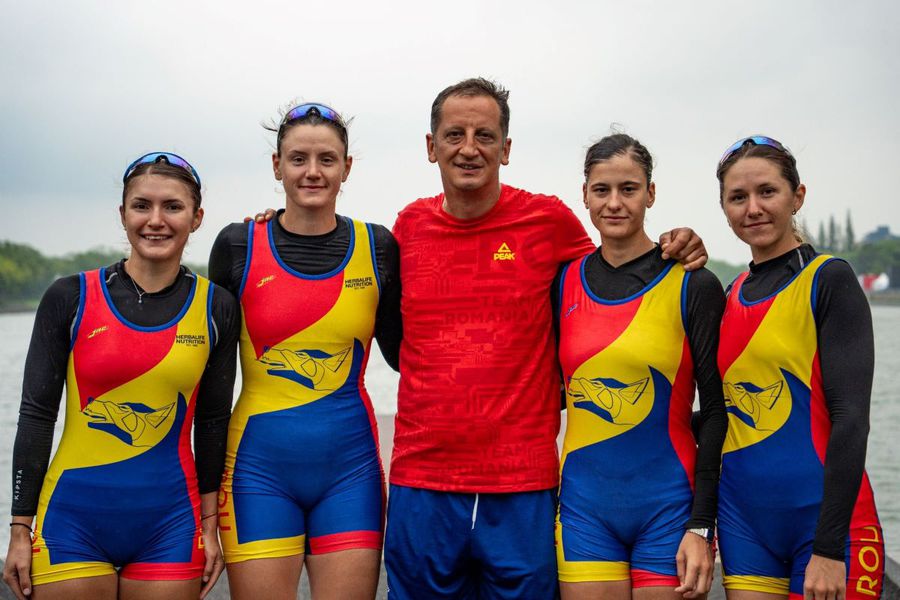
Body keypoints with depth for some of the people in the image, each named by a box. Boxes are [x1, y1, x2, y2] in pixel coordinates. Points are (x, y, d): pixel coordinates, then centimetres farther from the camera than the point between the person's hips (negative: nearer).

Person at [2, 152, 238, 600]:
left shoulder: (216, 308, 1)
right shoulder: (69, 298, -3)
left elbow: (212, 422, 7)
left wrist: (209, 526, 7)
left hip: (169, 523, 1)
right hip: (74, 517, -1)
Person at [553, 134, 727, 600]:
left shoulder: (693, 285, -4)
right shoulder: (564, 282, 5)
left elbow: (716, 411, -5)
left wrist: (701, 526, -9)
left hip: (668, 507, -2)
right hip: (584, 506, 3)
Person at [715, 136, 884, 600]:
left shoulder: (829, 280, -8)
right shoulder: (733, 294, 10)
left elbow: (850, 417, -14)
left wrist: (830, 548, -19)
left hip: (825, 515, -5)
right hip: (743, 515, 6)